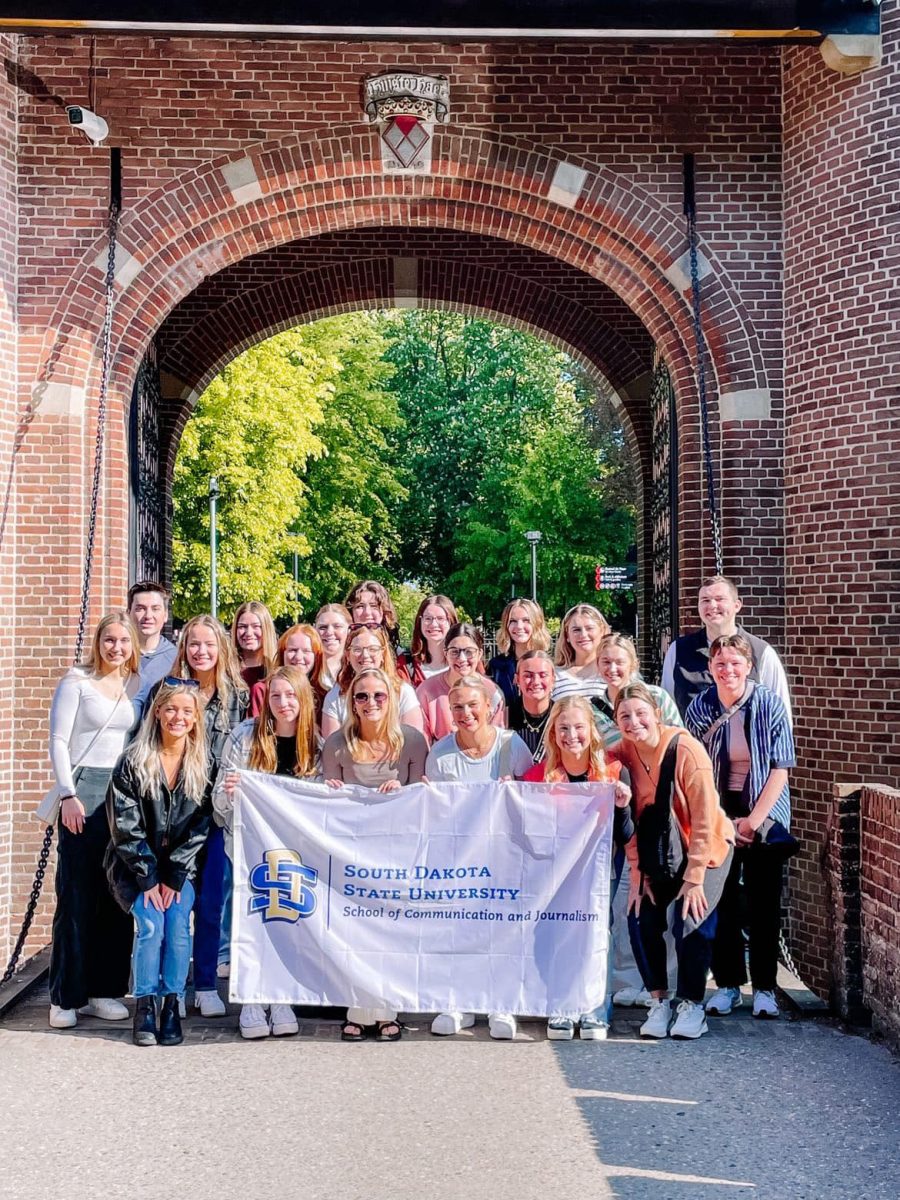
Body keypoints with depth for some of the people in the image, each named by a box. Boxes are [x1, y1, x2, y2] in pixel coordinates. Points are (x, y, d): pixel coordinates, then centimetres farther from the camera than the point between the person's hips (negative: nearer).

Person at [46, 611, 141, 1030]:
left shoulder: (137, 685, 12)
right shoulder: (76, 680, -1)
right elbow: (58, 740, -4)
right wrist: (67, 794, -12)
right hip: (84, 790, -4)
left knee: (117, 895, 5)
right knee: (76, 894, -3)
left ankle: (104, 989, 14)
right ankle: (66, 997, 3)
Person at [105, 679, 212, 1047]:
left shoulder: (203, 765, 0)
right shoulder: (133, 762, -5)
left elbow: (201, 826, -3)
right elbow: (125, 828, -8)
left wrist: (174, 877, -12)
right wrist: (148, 879, -14)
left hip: (182, 866, 1)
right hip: (136, 865, -1)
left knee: (178, 923, -21)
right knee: (150, 924, -22)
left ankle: (172, 1007, -9)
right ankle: (144, 1008, -10)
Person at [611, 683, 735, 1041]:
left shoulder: (686, 750, -23)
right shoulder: (620, 755, -10)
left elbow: (704, 819, -20)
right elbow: (628, 819, -6)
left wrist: (694, 877, -18)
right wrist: (637, 875, -9)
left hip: (705, 849, -4)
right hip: (658, 855, 4)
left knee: (690, 923, -16)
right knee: (641, 919, -9)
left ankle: (692, 1005, 5)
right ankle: (659, 1001, 9)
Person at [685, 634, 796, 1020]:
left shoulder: (770, 705, -9)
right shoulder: (699, 708, -4)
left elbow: (780, 768, -8)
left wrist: (753, 820, -12)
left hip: (765, 817, -1)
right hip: (718, 816, 1)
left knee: (764, 903, 3)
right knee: (721, 901, 2)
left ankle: (764, 987, 14)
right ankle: (727, 983, 14)